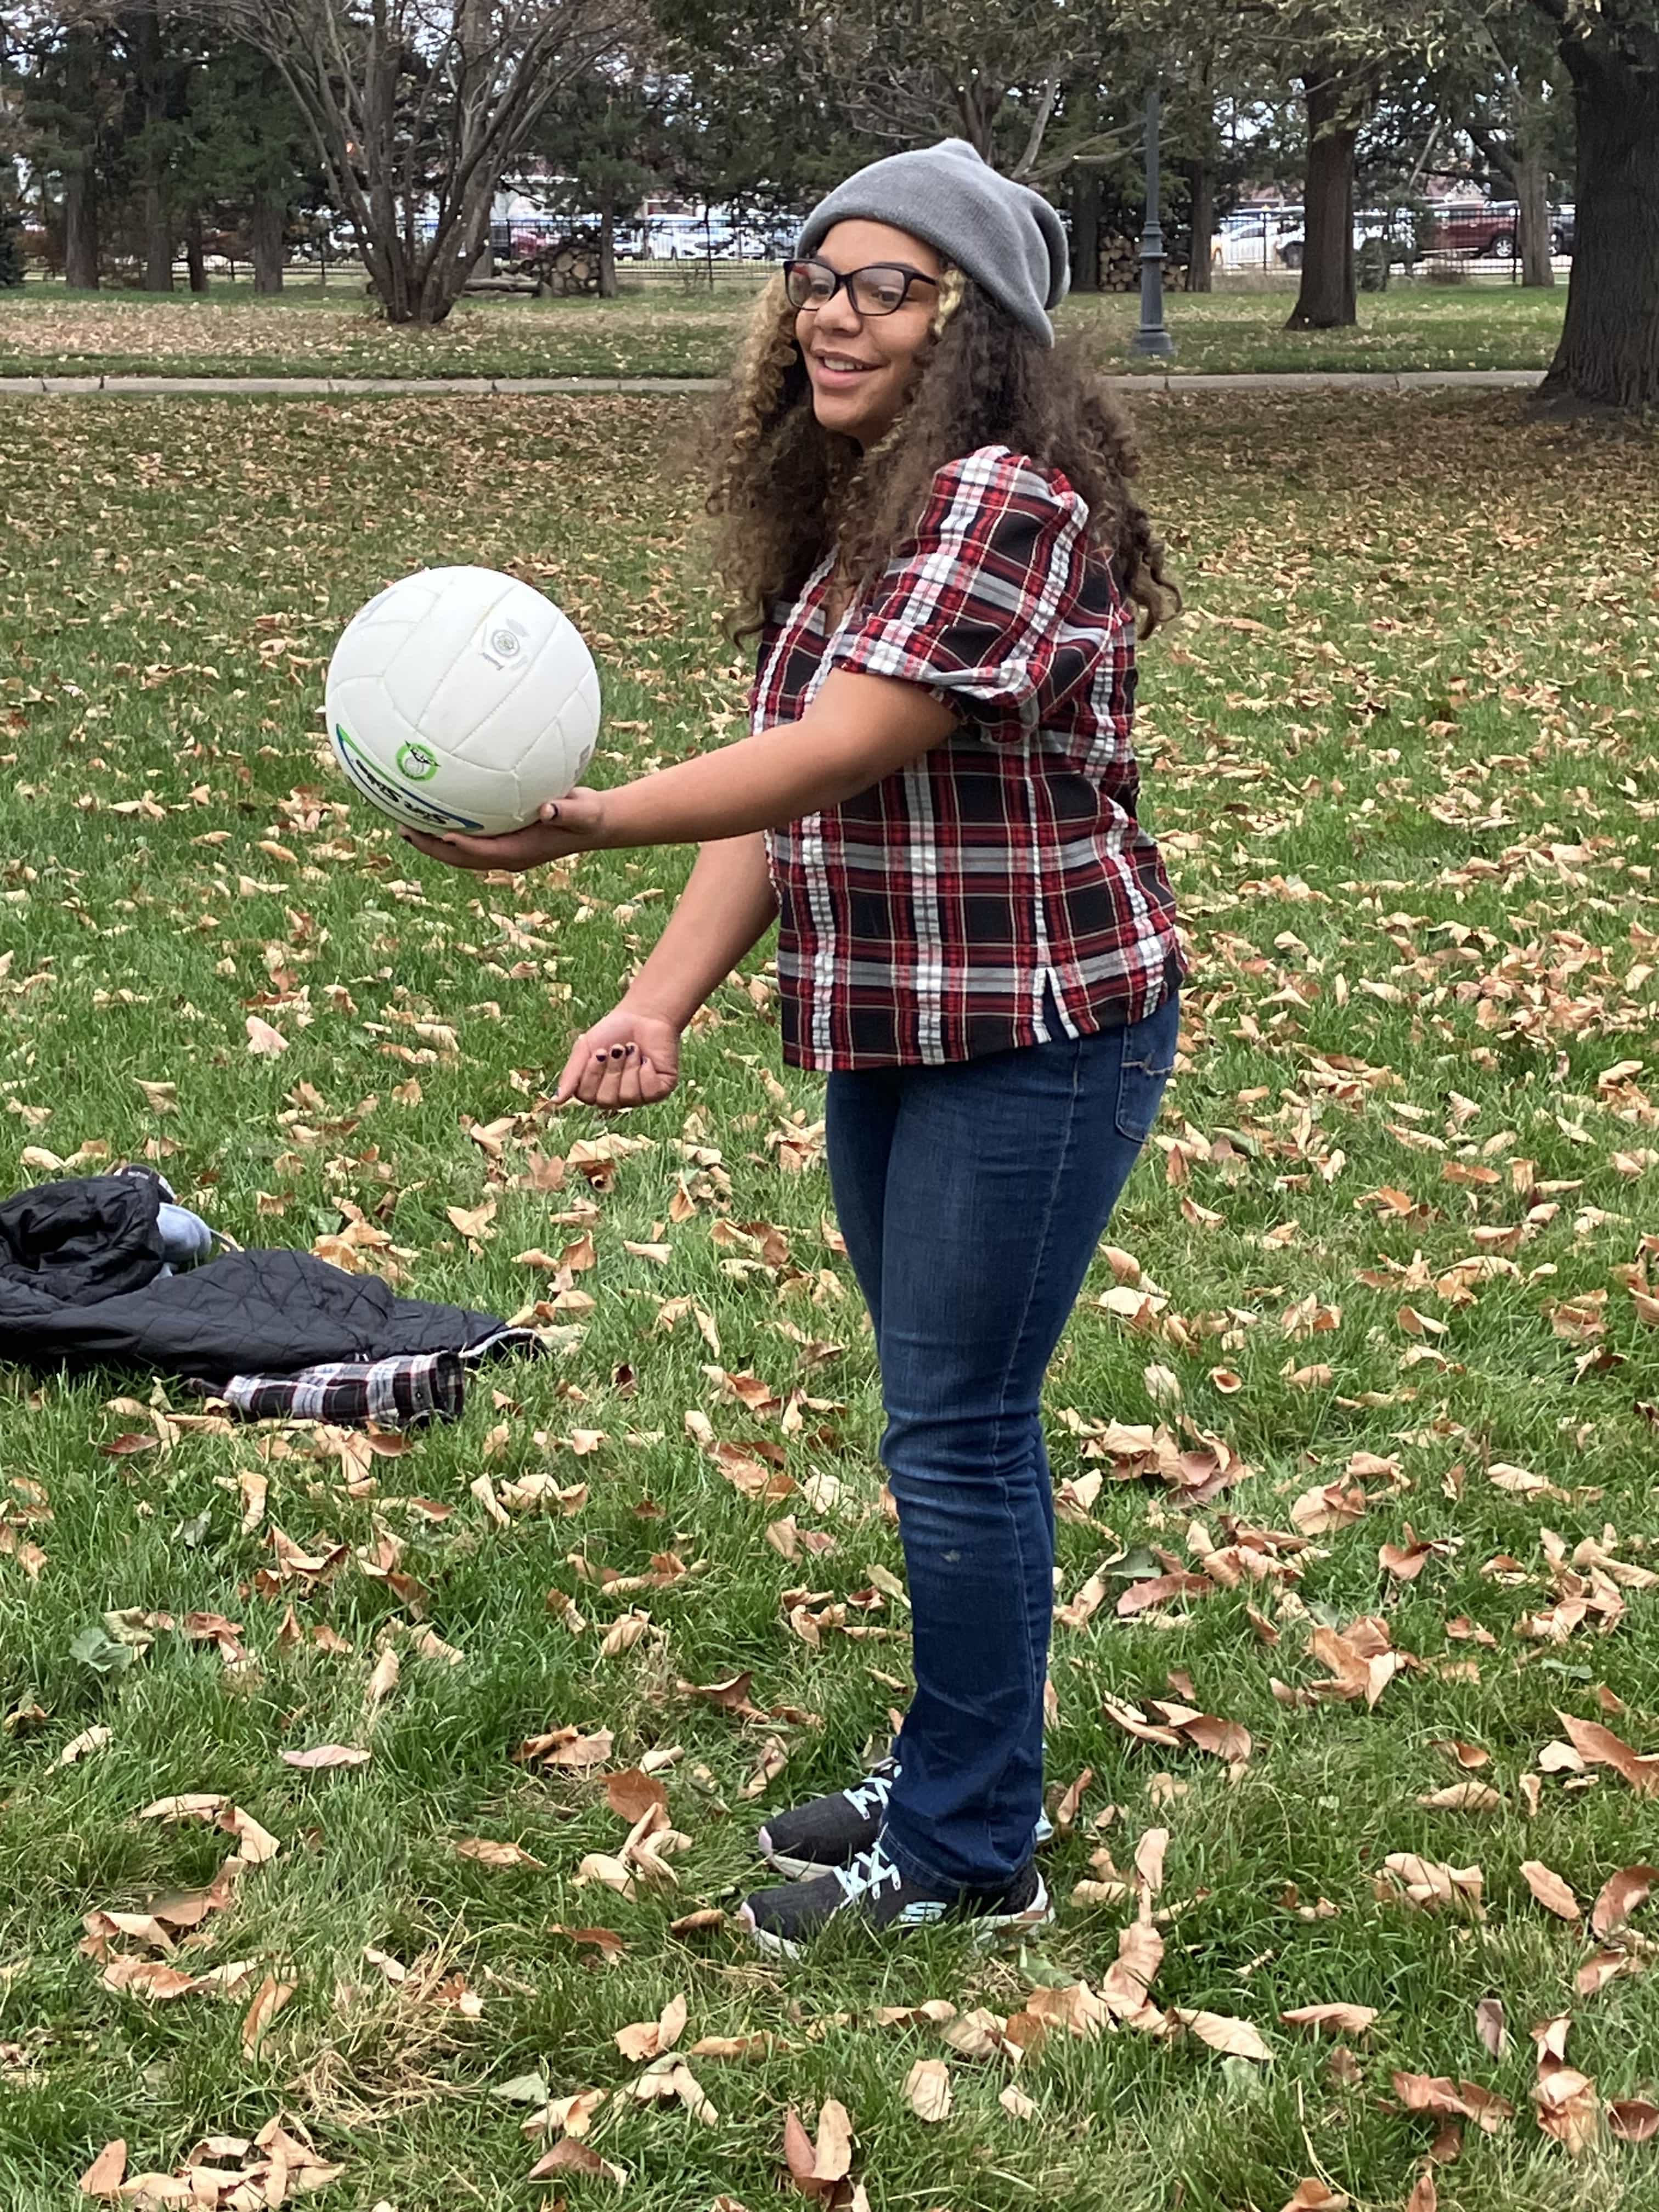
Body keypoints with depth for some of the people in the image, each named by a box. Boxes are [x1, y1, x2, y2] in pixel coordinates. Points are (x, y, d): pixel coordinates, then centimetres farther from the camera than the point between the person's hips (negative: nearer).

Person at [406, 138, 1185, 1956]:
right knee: (944, 1417, 18)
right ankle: (955, 1768, 34)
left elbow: (835, 756, -26)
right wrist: (665, 997, -6)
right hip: (891, 1038, 9)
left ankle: (968, 1859, 12)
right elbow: (784, 787, 5)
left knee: (956, 1434, -2)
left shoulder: (1005, 503, -19)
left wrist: (582, 824, -33)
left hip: (1032, 1044, -9)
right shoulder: (846, 517, 10)